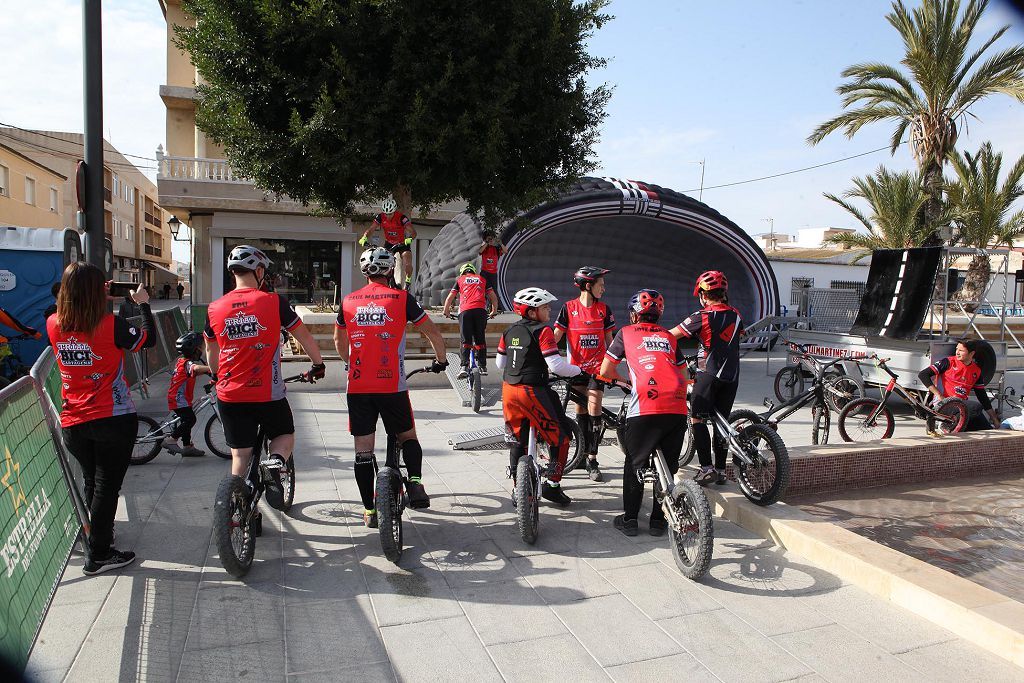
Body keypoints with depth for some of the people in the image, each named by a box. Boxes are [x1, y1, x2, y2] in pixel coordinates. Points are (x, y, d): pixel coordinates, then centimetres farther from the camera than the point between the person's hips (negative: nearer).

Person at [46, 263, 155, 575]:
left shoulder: (53, 325, -3)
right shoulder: (111, 325, -17)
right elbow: (149, 339, -3)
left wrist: (99, 295, 19)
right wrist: (143, 304, 8)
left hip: (72, 424, 5)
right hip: (114, 419, -5)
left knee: (91, 482, 22)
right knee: (107, 485, 4)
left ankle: (97, 533, 40)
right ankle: (98, 555, 10)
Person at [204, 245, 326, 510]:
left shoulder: (215, 309, 2)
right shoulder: (273, 301, -8)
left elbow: (211, 351, 17)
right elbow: (304, 336, 0)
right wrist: (318, 364, 17)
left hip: (229, 396, 3)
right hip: (268, 394, -3)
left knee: (240, 455, 15)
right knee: (285, 436, 20)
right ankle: (274, 463, -10)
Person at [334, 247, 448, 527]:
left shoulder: (348, 301, 8)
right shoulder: (401, 298, -1)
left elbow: (339, 341, 22)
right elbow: (434, 333, 1)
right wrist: (440, 360, 18)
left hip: (358, 387, 2)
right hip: (392, 386, -2)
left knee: (363, 449, 8)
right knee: (407, 437, 17)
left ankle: (370, 511, 14)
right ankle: (415, 483, -4)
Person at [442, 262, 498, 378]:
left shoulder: (460, 280, 22)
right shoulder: (482, 279, 26)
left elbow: (450, 298, 17)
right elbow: (493, 297, 23)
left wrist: (446, 311, 30)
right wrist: (494, 311, 35)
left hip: (465, 311, -1)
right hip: (481, 310, 1)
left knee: (465, 340, -2)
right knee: (480, 339, 11)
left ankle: (464, 366, -15)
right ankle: (483, 367, 11)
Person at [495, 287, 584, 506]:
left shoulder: (510, 331, 10)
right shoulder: (542, 331, -12)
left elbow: (500, 362, 18)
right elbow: (556, 365, -18)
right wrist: (578, 371, -2)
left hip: (509, 390, 8)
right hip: (532, 391, -8)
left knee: (518, 439, 19)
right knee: (559, 436, 6)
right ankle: (552, 484, 7)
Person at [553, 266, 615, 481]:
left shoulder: (603, 309, 3)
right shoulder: (569, 308, -2)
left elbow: (609, 340, 9)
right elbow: (555, 336, -2)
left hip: (597, 366, 0)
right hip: (576, 366, 0)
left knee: (593, 409, -8)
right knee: (580, 409, 8)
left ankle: (592, 460, -4)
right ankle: (584, 453, 21)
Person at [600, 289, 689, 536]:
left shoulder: (626, 333, 16)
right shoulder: (668, 337, 25)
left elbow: (605, 370, 17)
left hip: (646, 407, -3)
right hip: (677, 408, 3)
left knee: (635, 464, 13)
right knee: (668, 465, 16)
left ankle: (629, 519, 18)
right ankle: (658, 520, 22)